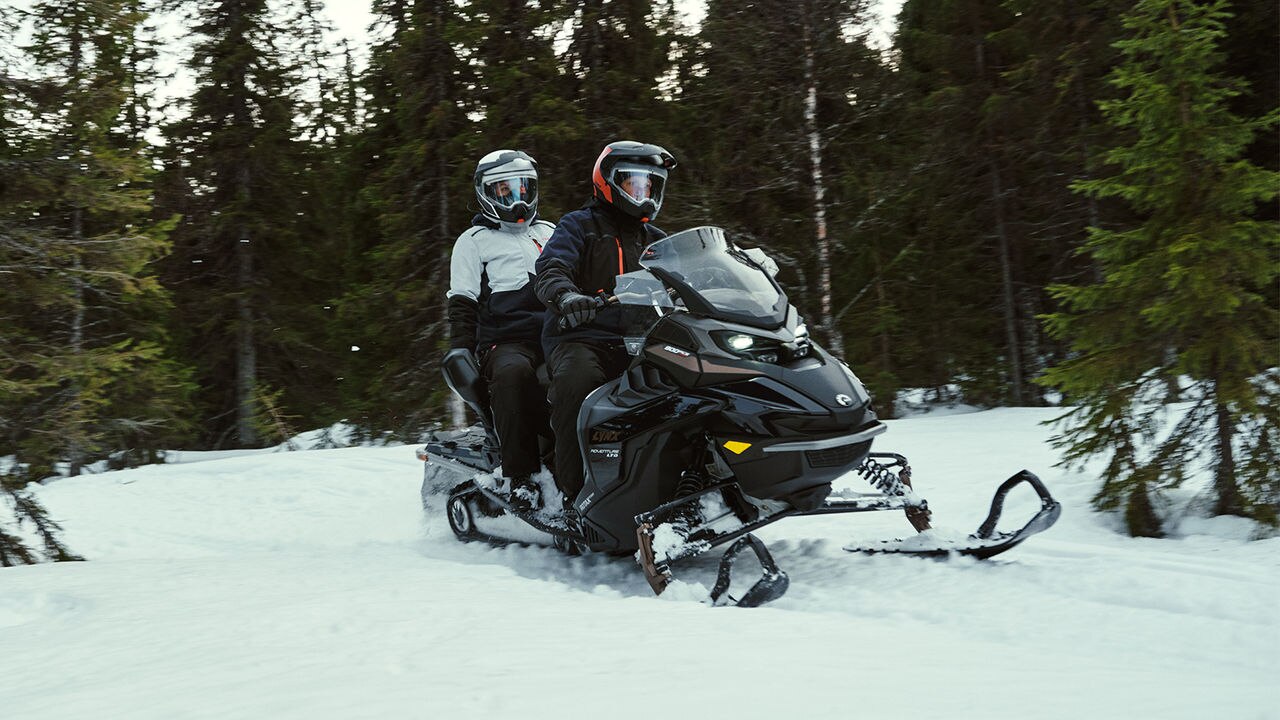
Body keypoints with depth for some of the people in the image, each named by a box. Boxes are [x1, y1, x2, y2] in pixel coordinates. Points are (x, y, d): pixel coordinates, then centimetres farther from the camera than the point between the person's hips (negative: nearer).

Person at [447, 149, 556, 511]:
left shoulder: (549, 233, 28)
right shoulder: (474, 241, 14)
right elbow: (462, 304, 6)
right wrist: (460, 353, -7)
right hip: (505, 342, -4)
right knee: (514, 371, -39)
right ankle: (519, 475, -36)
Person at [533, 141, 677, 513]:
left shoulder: (655, 240, 25)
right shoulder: (578, 225, 7)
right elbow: (550, 269, -10)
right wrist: (566, 296, -33)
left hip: (634, 342, 5)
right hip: (578, 337, -5)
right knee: (578, 381, -37)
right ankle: (576, 491, -33)